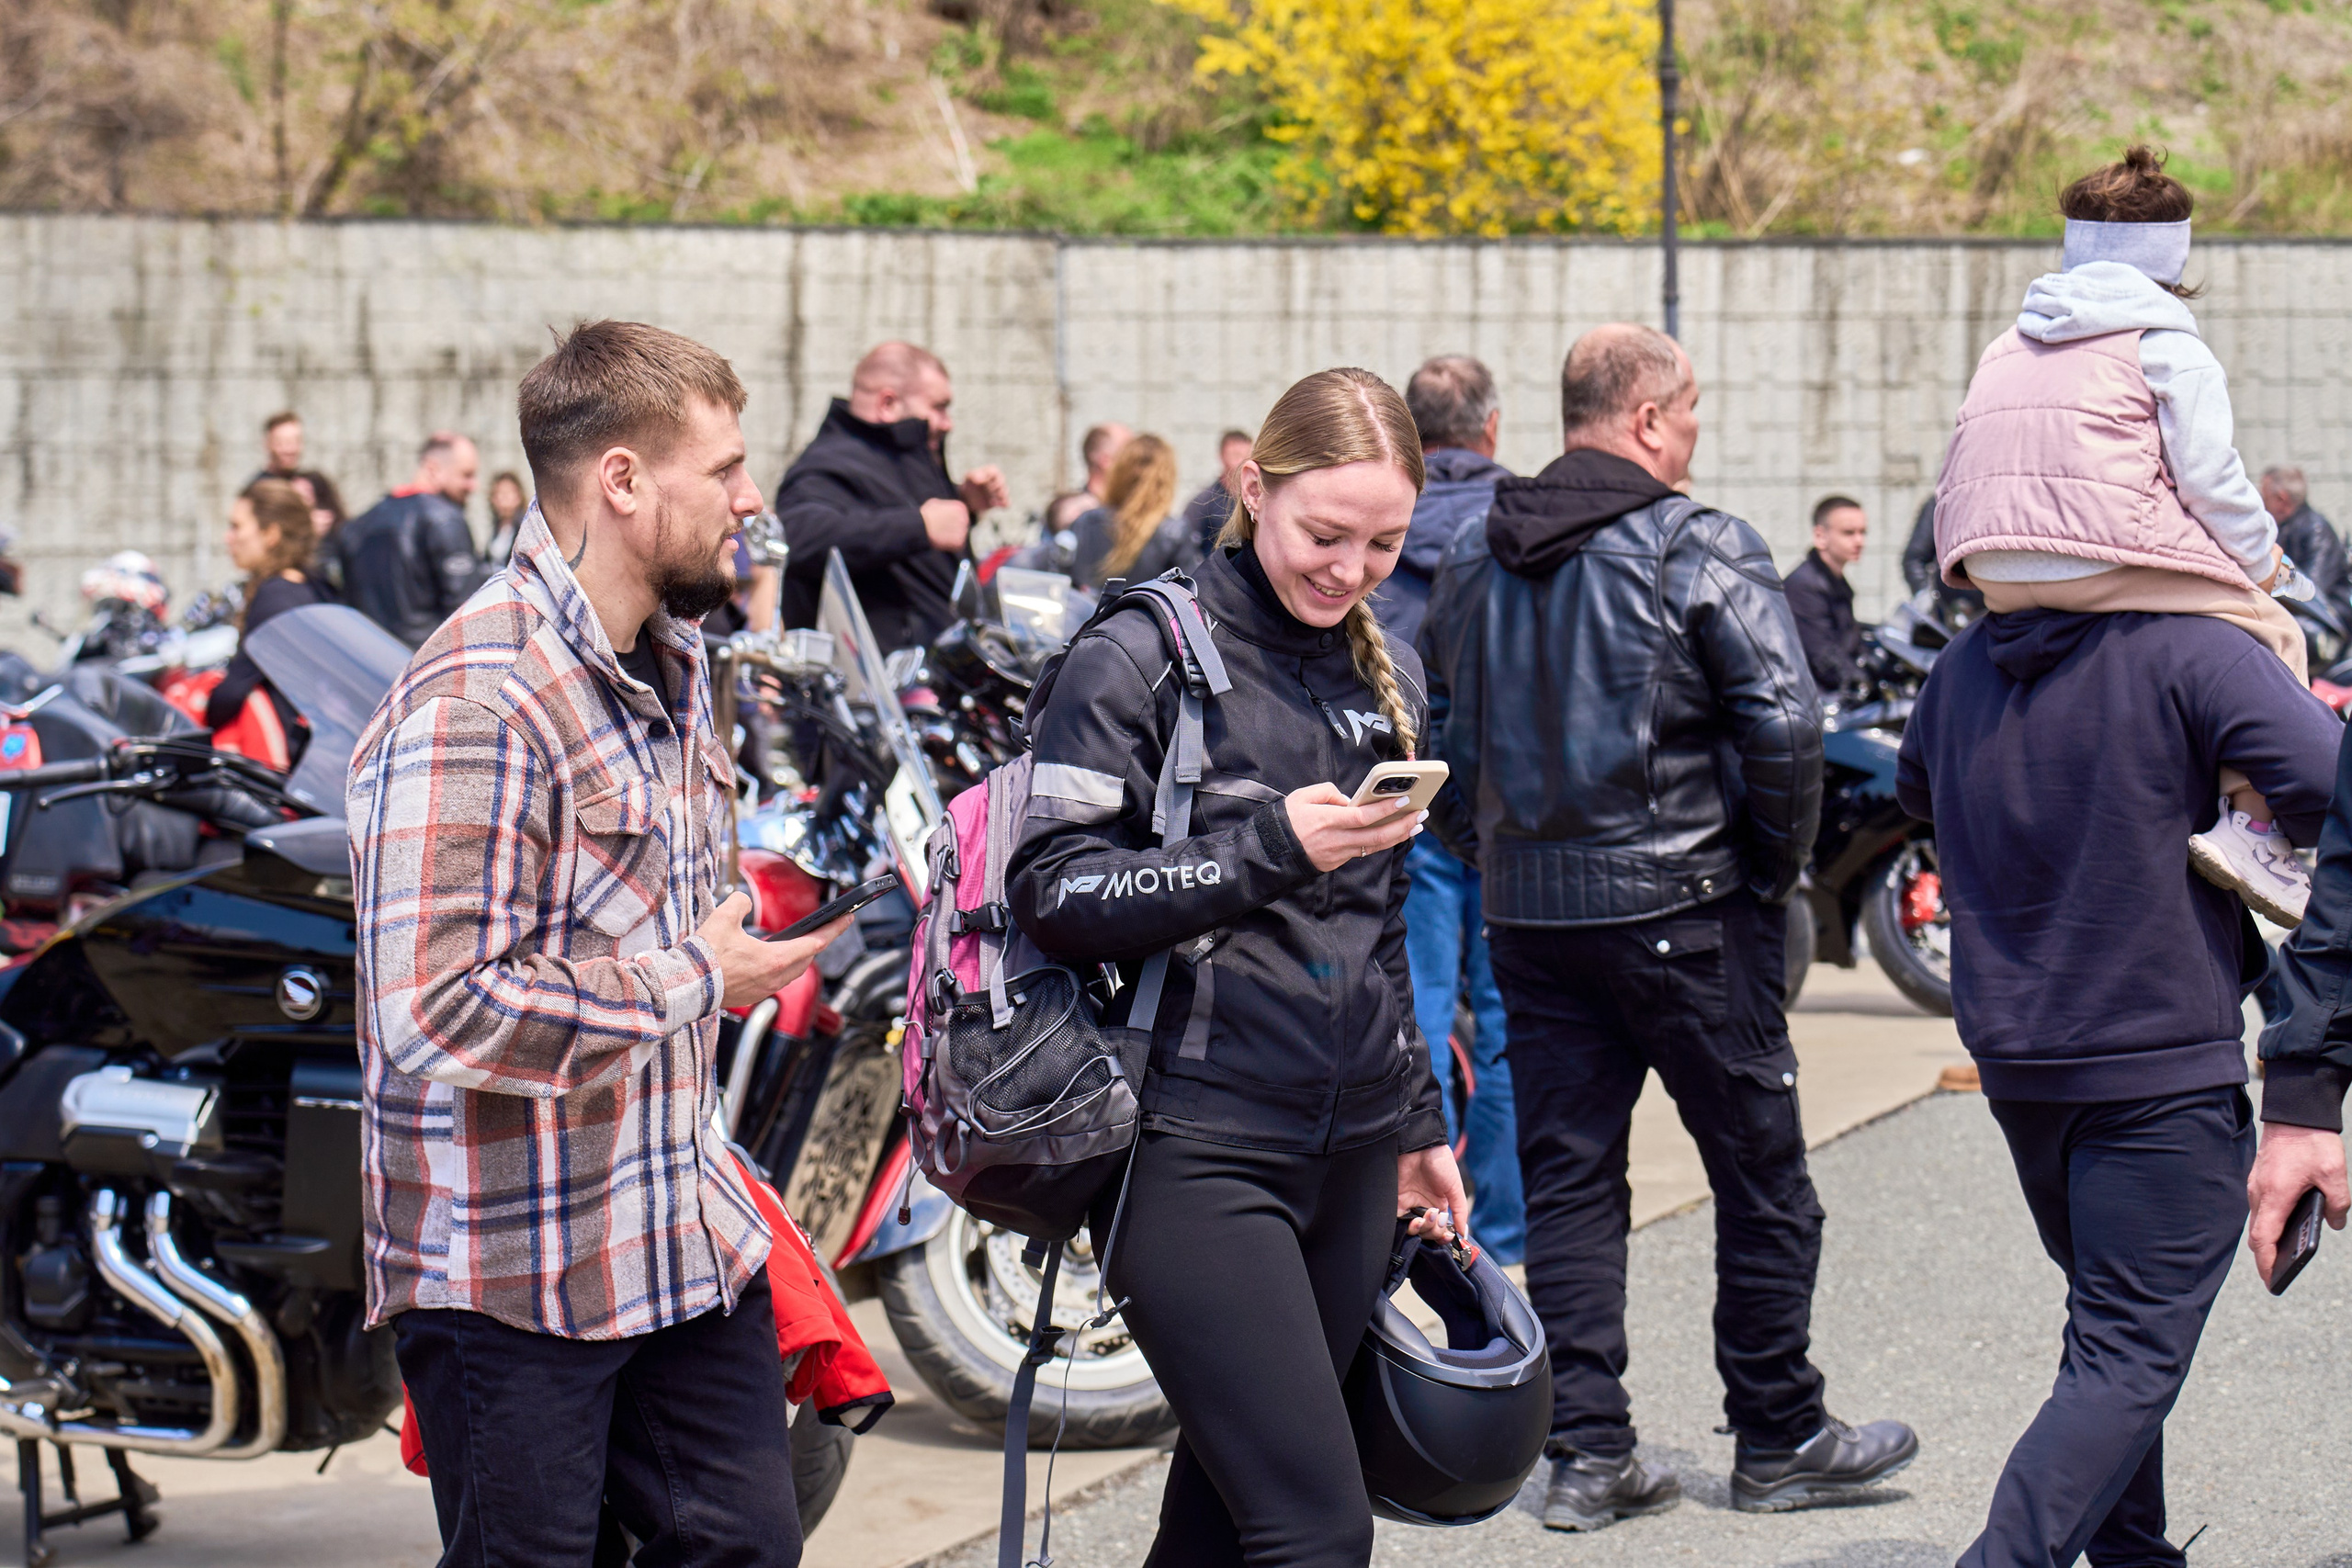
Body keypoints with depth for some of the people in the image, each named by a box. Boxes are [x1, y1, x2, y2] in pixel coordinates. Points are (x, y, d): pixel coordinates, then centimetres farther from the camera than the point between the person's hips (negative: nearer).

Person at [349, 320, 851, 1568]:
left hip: (687, 1232, 9)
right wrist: (696, 982, -19)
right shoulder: (474, 704, -22)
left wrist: (756, 920, 11)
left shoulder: (674, 661, 13)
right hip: (517, 1279, -9)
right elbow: (435, 1013, -28)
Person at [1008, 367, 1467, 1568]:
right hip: (1197, 1145, -7)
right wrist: (1271, 847, -20)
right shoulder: (1143, 654, -6)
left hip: (1351, 1153, 7)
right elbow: (1053, 890, -12)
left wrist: (1420, 1124, 25)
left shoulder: (1385, 673, 16)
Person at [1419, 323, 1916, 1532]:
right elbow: (1784, 722, -18)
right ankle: (1779, 1441, 15)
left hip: (1528, 917, 6)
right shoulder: (1699, 550, -11)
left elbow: (1433, 737, 13)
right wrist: (1775, 866, -5)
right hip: (1682, 909, -6)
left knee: (1566, 1176, 9)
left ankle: (1584, 1452, 7)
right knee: (1760, 1172, 7)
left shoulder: (1473, 560, 9)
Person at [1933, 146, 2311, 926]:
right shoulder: (2168, 346, 6)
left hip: (1994, 571, 7)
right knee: (2271, 633, 8)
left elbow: (1957, 482, 24)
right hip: (2109, 559, -7)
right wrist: (2262, 558, 14)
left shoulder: (2008, 347, 26)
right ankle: (2251, 820, -9)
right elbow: (2207, 475, -2)